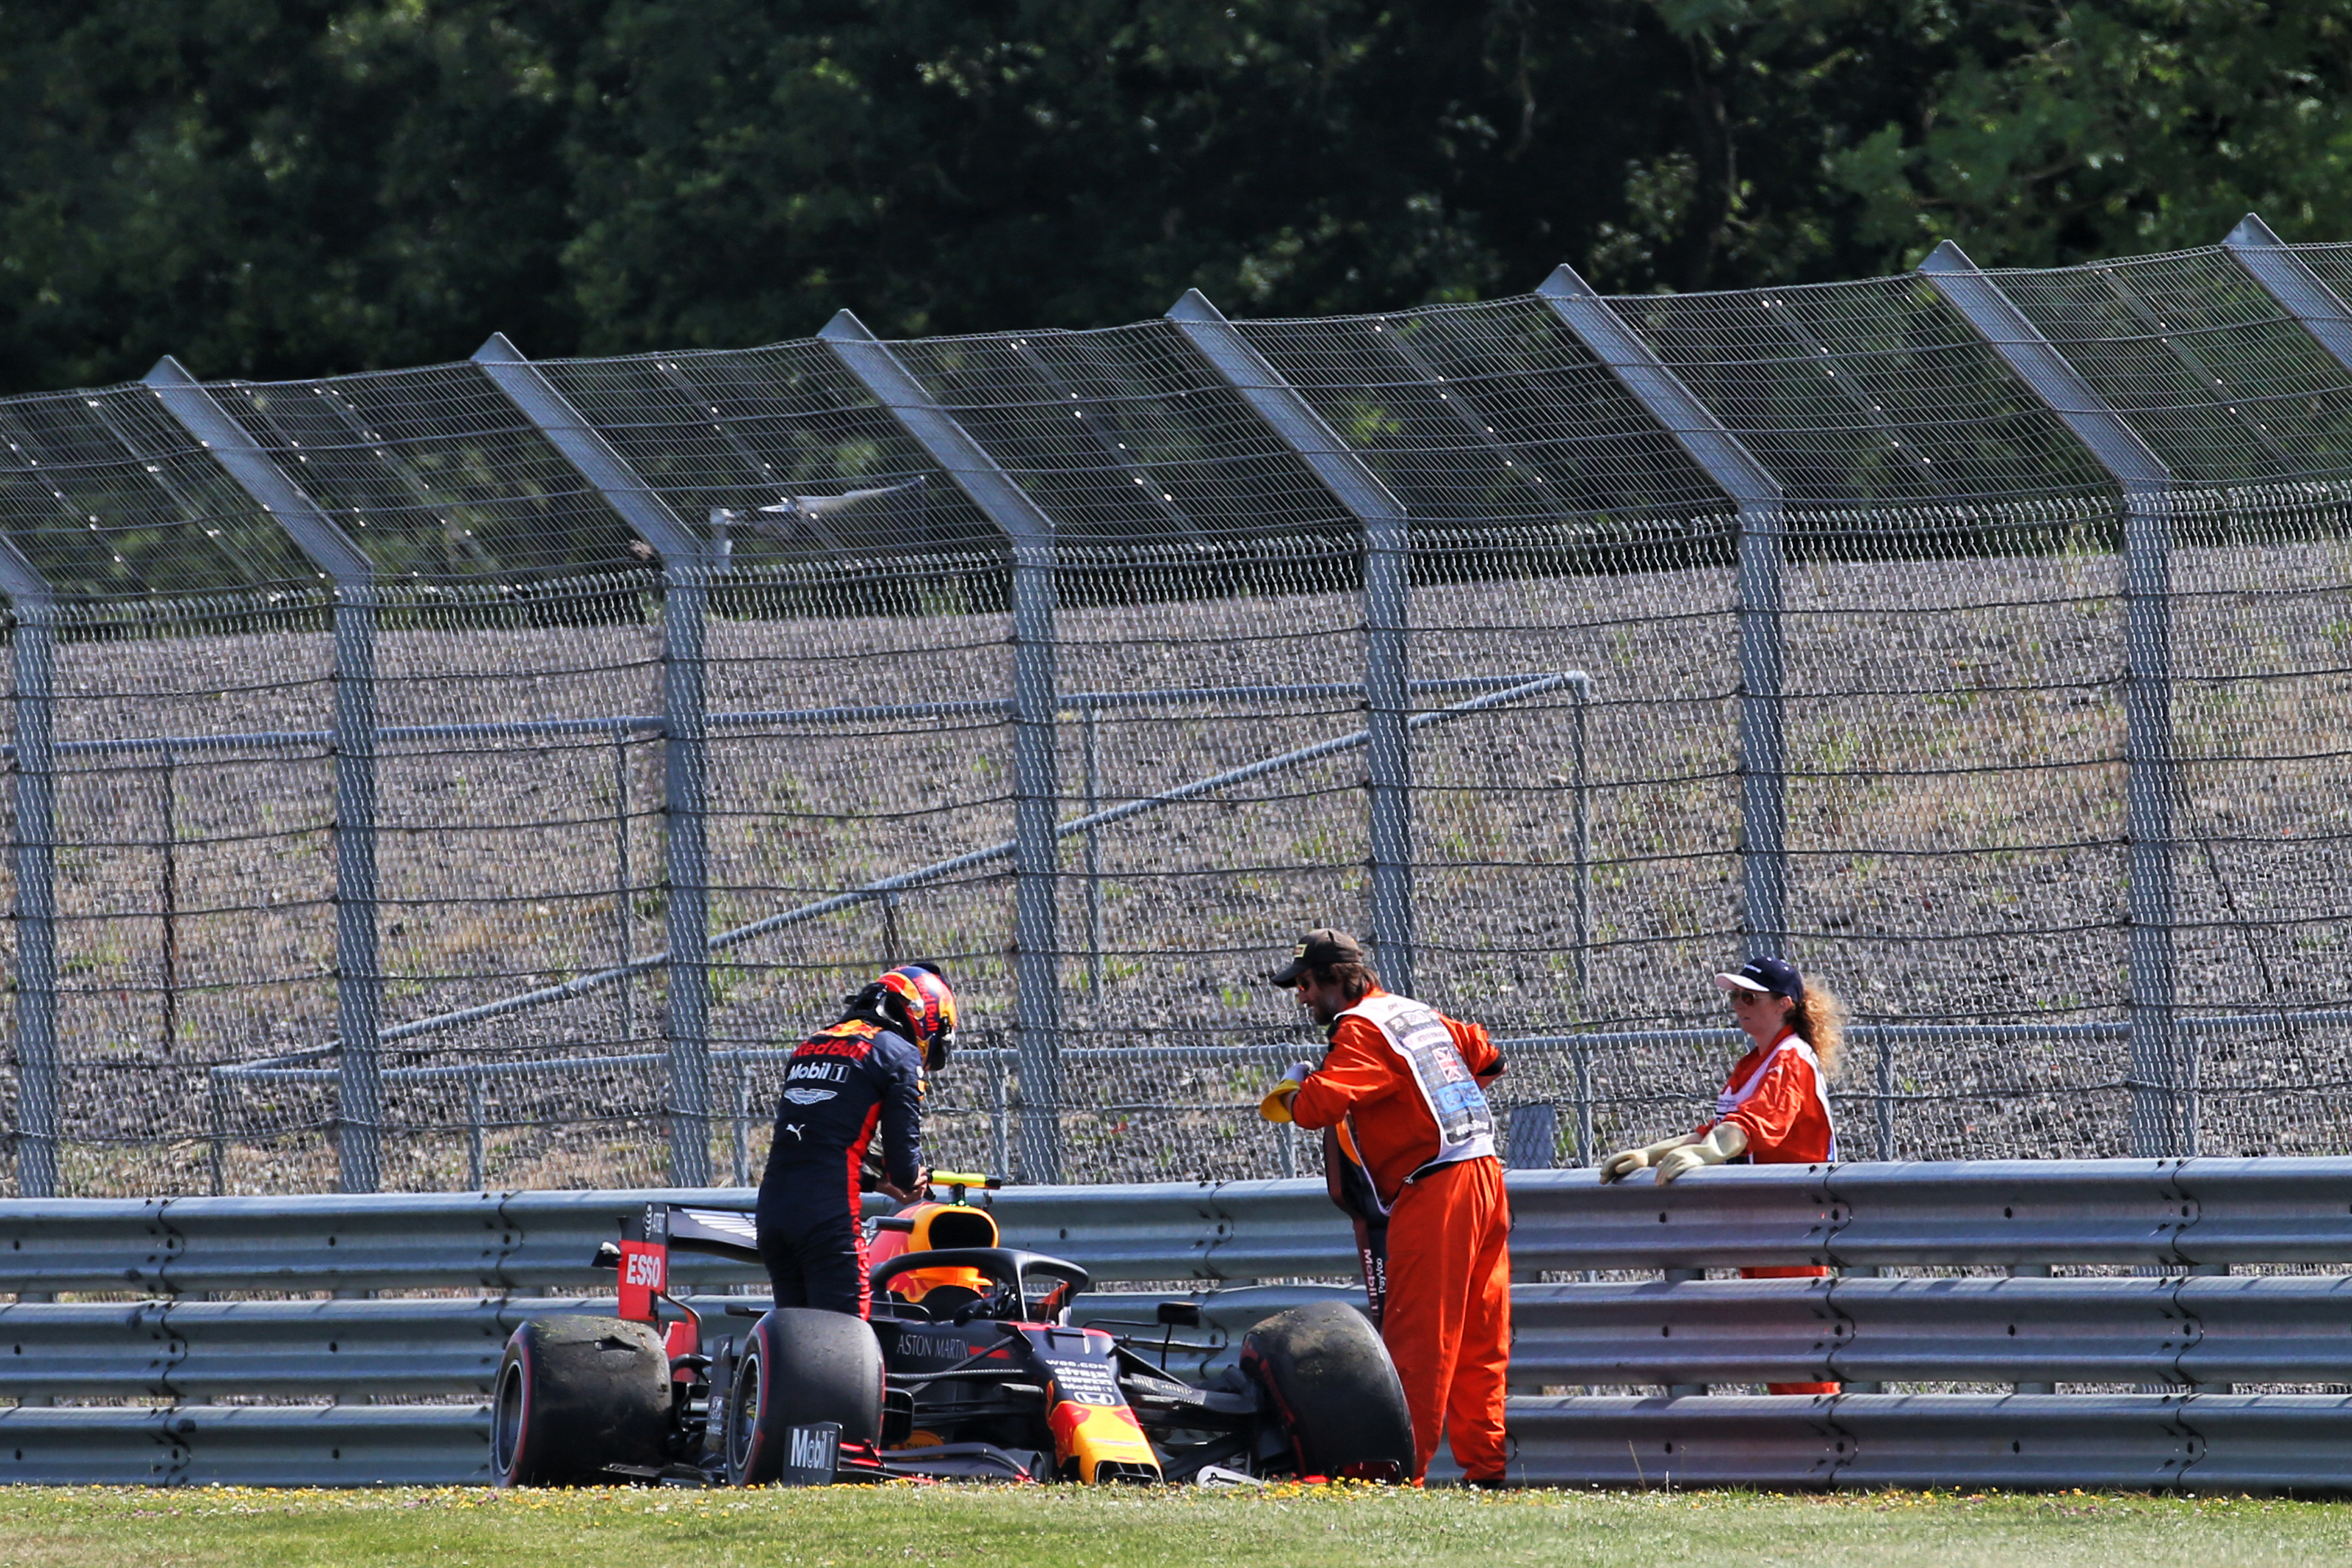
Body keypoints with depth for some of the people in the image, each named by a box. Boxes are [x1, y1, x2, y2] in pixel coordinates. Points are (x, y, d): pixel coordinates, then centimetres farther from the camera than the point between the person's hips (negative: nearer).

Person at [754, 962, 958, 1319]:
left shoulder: (811, 1046, 24)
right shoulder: (900, 1054, 2)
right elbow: (903, 1143, -3)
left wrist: (875, 1180, 30)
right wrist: (908, 1179, 20)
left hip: (771, 1208, 7)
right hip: (829, 1214, -7)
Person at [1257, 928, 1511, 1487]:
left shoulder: (1362, 1029, -8)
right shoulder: (1418, 1014, 19)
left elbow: (1320, 1105, -20)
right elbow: (1485, 1054, 32)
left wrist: (1292, 1089, 1)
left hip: (1434, 1190, -9)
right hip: (1485, 1176, 9)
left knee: (1417, 1341, -8)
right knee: (1480, 1342, 10)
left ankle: (1403, 1469, -10)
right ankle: (1487, 1467, 10)